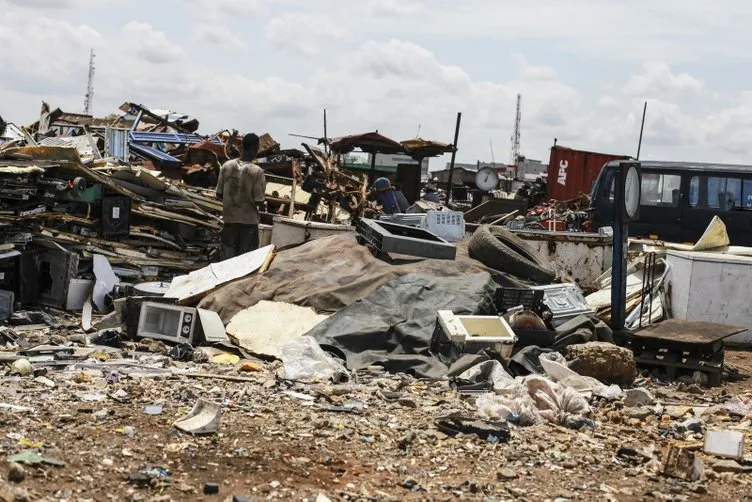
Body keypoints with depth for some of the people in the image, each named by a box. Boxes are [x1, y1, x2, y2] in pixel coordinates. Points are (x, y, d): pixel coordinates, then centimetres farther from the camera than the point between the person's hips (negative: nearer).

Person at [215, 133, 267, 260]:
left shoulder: (226, 166, -5)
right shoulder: (257, 172, -16)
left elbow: (219, 195, 0)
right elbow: (259, 201, -14)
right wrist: (263, 197, 7)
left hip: (229, 218, 3)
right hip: (249, 221, -3)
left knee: (228, 259, 13)